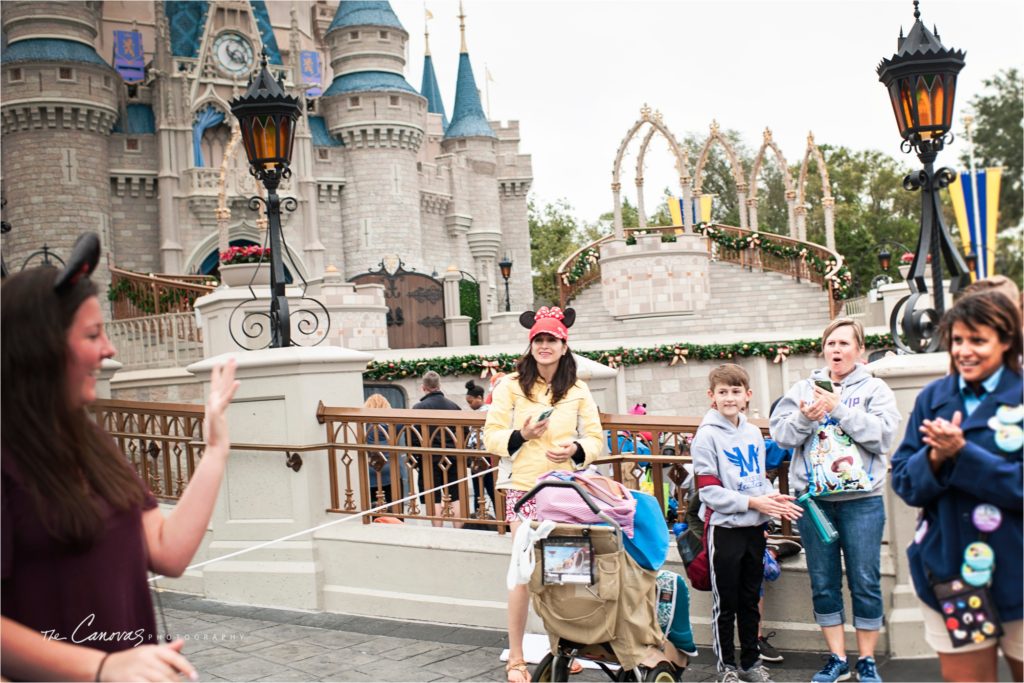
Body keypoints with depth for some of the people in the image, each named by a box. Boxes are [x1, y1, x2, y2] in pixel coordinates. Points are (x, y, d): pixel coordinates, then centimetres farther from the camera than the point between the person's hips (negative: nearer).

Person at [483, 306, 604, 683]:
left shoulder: (578, 390, 8)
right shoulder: (511, 386, 0)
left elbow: (595, 439, 8)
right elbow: (492, 438, -2)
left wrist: (577, 450, -13)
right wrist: (521, 435, -20)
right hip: (523, 488, -3)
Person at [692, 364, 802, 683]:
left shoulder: (753, 433, 8)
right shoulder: (707, 436, -11)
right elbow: (709, 491, -15)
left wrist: (775, 500, -5)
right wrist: (752, 502, -18)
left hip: (754, 526, 6)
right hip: (725, 527, -6)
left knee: (750, 600, 15)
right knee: (725, 602, 5)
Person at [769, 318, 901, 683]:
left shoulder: (875, 389, 4)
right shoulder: (803, 388, 10)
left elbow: (883, 435, -11)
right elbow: (780, 433, 2)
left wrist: (840, 408, -15)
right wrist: (804, 417, -17)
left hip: (862, 499, -2)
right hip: (813, 499, 2)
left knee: (865, 582, 2)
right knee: (823, 584, 9)